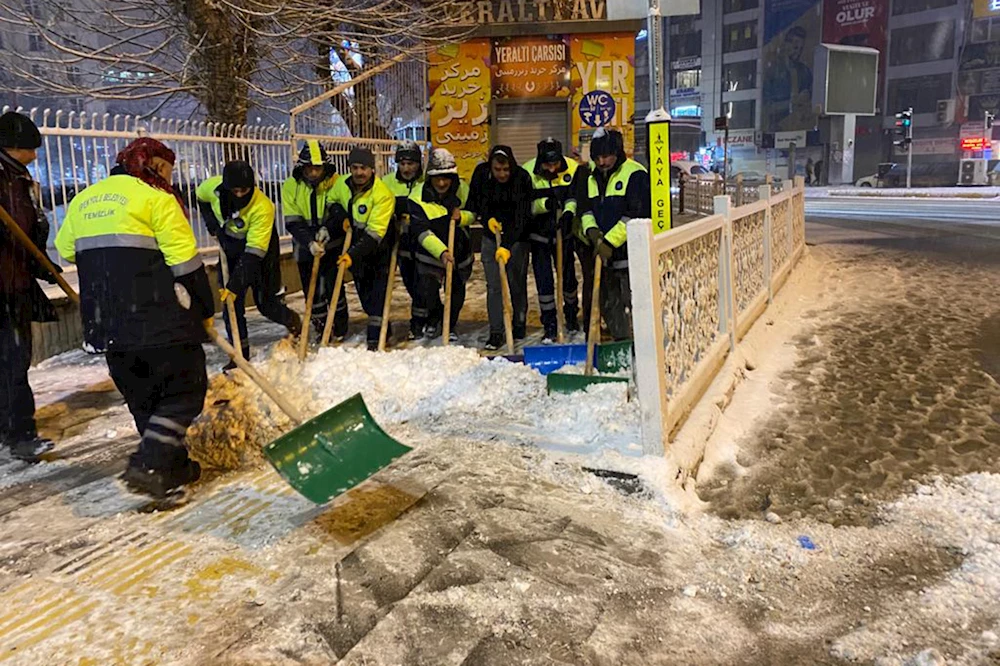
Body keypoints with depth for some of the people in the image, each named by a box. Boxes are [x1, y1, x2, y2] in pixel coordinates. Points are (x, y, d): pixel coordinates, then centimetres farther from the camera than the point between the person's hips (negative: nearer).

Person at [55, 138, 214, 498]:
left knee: (142, 397, 17)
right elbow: (185, 260, -9)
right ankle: (150, 465, -8)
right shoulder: (155, 198, -6)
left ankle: (173, 466, 24)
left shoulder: (82, 200, 16)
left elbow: (65, 249, 26)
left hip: (103, 323, 7)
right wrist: (206, 308, 0)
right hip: (158, 319, -7)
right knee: (184, 389, 4)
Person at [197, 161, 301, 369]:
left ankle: (294, 322, 33)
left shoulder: (263, 208, -35)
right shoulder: (213, 188, -21)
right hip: (230, 247, 5)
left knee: (266, 302, 1)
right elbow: (201, 198, 8)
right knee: (230, 303, -1)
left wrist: (235, 284, -37)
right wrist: (212, 223, -5)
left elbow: (254, 253, -35)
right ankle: (240, 353, 9)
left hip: (260, 251, -4)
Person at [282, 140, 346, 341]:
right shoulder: (290, 187, -7)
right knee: (312, 290, 7)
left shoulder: (335, 183, -11)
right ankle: (320, 329, 24)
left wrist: (328, 229, -33)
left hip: (333, 245, -2)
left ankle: (340, 329, 13)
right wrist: (310, 243, -27)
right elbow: (292, 223, -12)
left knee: (334, 286, -6)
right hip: (305, 247, 2)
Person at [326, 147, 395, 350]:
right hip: (355, 243, 6)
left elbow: (374, 233, -31)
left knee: (378, 291, -11)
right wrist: (341, 216, -8)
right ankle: (377, 324, 34)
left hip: (379, 247, -6)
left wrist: (353, 254, -38)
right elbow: (332, 202, 14)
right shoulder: (341, 185, -9)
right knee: (363, 290, 15)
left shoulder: (382, 194, -28)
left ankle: (375, 337, -7)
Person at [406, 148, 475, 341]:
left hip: (460, 251, 3)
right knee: (427, 293, -13)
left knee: (457, 292, 12)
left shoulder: (463, 190, -10)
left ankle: (449, 326, 37)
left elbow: (474, 213, 5)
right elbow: (422, 232, -28)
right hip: (430, 255, -3)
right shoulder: (417, 197, -21)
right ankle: (435, 317, 20)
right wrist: (441, 252, -42)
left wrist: (462, 217, -20)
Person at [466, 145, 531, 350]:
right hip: (491, 235, 2)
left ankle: (519, 324, 26)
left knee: (517, 283, 4)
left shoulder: (522, 179, -21)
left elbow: (521, 217, -25)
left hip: (517, 237, -2)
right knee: (493, 285, -4)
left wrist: (507, 245, -33)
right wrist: (488, 218, -10)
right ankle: (497, 333, -1)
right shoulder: (481, 173, -12)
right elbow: (474, 199, 6)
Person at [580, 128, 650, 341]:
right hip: (605, 254, 8)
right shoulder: (593, 178, 14)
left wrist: (610, 242, -18)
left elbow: (636, 216, -15)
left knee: (634, 303, -8)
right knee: (609, 305, 13)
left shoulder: (635, 174, -9)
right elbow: (586, 209, 16)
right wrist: (591, 230, -6)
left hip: (630, 252, -7)